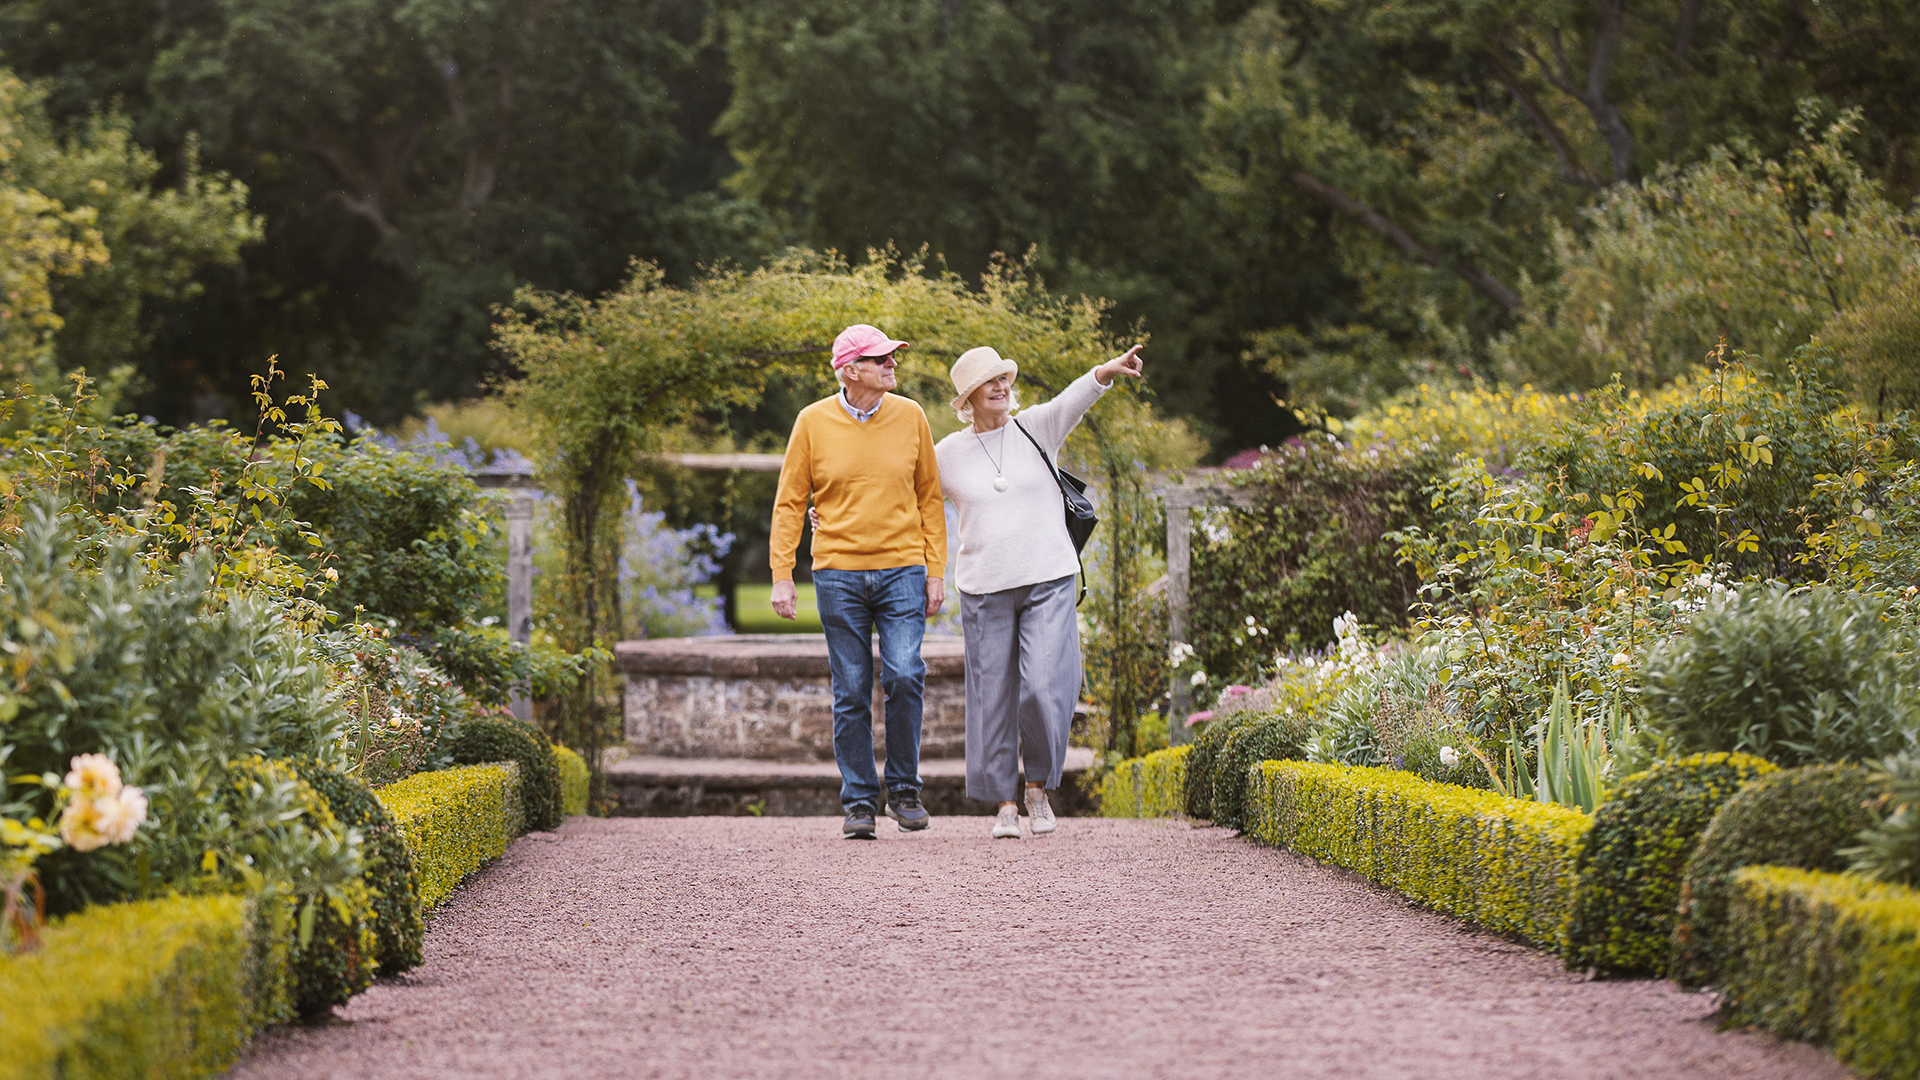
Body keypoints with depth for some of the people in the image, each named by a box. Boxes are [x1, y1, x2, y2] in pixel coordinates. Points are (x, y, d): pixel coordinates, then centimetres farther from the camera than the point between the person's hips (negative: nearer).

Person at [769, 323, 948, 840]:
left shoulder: (910, 417, 4)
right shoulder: (813, 423, 0)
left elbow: (929, 499, 10)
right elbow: (789, 503, 4)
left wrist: (935, 570, 4)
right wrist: (782, 575, -2)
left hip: (901, 570, 0)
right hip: (838, 573, 0)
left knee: (904, 676, -14)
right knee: (851, 694, 1)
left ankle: (903, 790, 3)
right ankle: (858, 802, 11)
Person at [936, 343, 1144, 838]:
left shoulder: (1035, 428, 3)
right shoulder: (949, 454, 5)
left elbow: (1073, 400, -15)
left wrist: (1108, 370, -35)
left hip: (1049, 580, -1)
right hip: (985, 588, 1)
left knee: (1044, 687, -13)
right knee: (995, 697, 1)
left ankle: (1039, 787, 9)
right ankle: (1005, 804, 12)